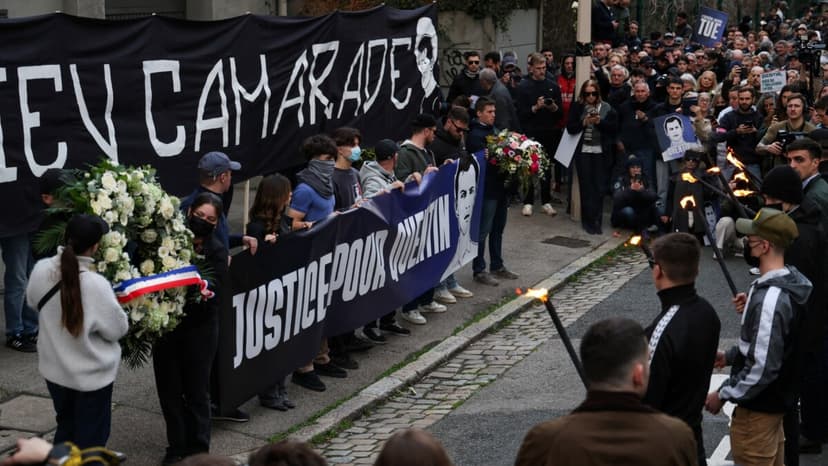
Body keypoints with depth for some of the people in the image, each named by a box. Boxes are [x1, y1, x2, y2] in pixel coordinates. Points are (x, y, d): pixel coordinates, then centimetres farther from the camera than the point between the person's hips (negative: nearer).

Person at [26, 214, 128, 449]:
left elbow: (33, 302, 7)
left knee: (65, 428, 27)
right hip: (91, 374, -5)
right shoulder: (96, 284, -30)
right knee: (90, 437, 14)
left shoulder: (41, 270, -14)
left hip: (55, 369, 5)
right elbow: (117, 328, -17)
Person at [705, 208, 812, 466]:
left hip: (758, 404, -9)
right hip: (777, 396, 9)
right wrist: (730, 356, 11)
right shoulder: (788, 280, -1)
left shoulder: (769, 298, -30)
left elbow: (762, 367, -29)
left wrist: (724, 394, -19)